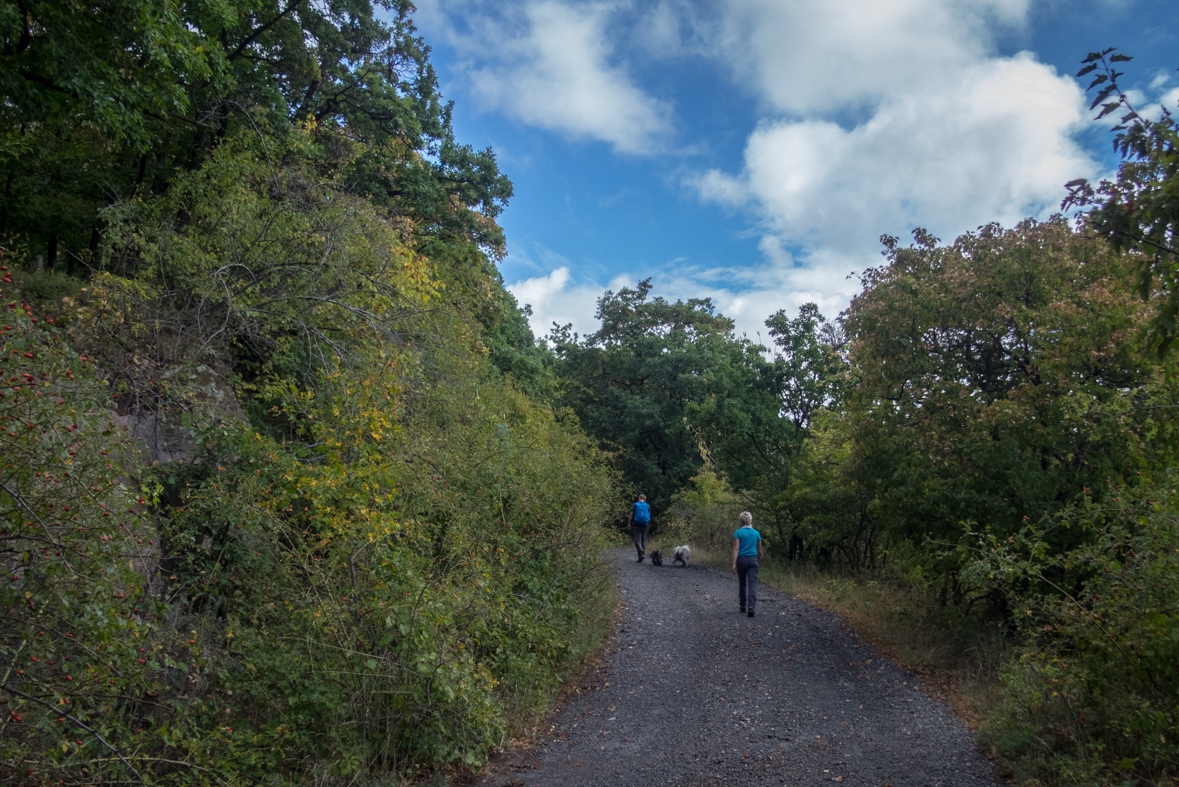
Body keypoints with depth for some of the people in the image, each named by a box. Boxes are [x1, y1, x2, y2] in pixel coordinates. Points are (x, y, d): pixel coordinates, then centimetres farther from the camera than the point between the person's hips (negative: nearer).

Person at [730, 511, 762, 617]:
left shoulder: (738, 533, -4)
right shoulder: (756, 533, 5)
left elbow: (736, 548, -11)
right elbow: (759, 551, 10)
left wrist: (734, 564, -13)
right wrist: (758, 561, 26)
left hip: (741, 559, -1)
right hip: (753, 560, 1)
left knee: (742, 583, 16)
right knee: (752, 584, -6)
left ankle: (743, 606, 26)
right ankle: (751, 606, -23)